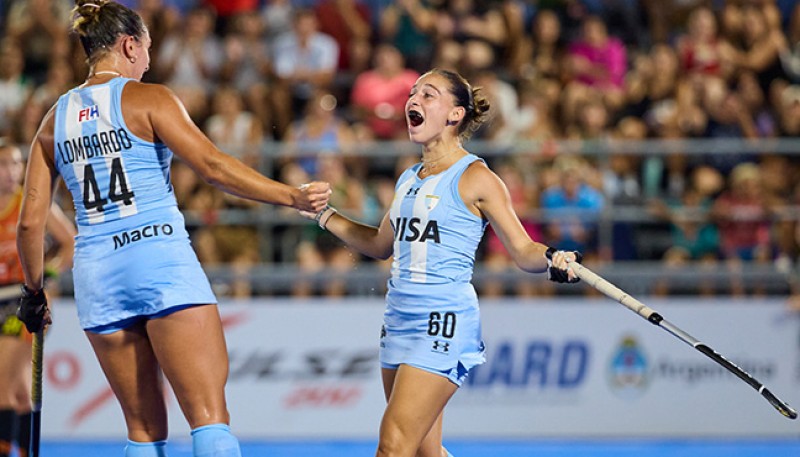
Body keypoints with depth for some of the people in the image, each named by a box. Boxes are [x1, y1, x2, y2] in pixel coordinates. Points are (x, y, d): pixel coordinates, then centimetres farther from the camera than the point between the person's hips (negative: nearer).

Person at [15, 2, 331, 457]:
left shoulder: (55, 121, 13)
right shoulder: (147, 99, -1)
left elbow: (30, 222, 12)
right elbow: (213, 165, -11)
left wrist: (34, 291, 25)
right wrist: (292, 196, -10)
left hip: (97, 277, 5)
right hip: (162, 262, -5)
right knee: (210, 417, -11)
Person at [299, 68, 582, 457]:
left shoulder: (475, 179, -6)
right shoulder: (409, 180, 15)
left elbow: (523, 251, -6)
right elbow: (380, 244, 31)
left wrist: (553, 261, -27)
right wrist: (322, 214, 28)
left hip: (443, 322, -7)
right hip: (399, 318, 7)